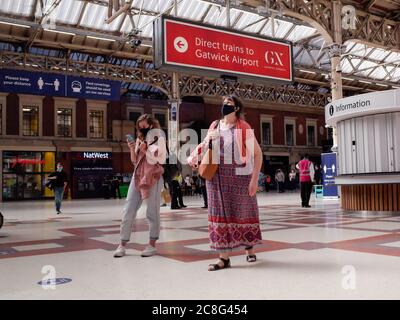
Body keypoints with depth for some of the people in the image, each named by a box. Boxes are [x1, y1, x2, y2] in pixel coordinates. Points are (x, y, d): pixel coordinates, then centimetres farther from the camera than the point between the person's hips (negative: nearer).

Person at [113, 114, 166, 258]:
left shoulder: (158, 138, 2)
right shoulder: (139, 139, 18)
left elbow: (160, 159, -7)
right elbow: (134, 161, 18)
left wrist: (145, 150, -14)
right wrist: (132, 149, 1)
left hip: (153, 178, -5)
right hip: (137, 177, 5)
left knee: (152, 212, -1)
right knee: (128, 211, -1)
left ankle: (152, 245, 8)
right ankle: (122, 245, 4)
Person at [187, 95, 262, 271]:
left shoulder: (243, 127, -7)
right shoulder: (215, 126, 7)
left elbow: (257, 153, -7)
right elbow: (205, 145, 22)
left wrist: (254, 179, -12)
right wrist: (193, 156, 1)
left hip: (239, 176, -4)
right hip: (217, 177, 4)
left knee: (242, 213, 9)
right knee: (221, 214, 2)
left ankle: (249, 248, 31)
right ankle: (224, 257, 8)